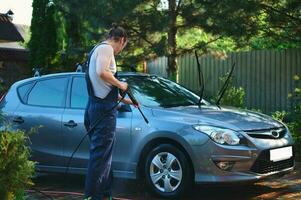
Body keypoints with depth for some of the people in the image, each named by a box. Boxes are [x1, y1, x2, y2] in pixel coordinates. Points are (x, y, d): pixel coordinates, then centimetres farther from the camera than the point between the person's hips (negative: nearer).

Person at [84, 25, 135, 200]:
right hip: (104, 108, -11)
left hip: (96, 106, 11)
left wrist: (125, 100, 38)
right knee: (101, 154, -9)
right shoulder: (106, 48, -6)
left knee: (103, 154, 15)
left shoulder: (98, 49, 26)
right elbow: (101, 72, -26)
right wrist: (121, 85, -11)